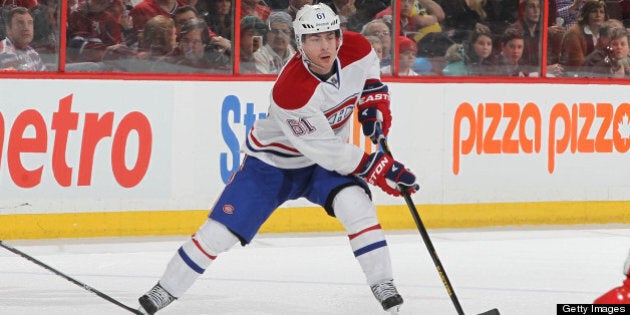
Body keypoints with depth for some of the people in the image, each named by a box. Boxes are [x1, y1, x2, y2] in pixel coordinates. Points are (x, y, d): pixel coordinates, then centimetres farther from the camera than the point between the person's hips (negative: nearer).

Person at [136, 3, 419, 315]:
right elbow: (325, 151, -31)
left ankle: (383, 285, -12)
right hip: (271, 160, -4)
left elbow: (368, 71, 11)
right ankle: (166, 289, 10)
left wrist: (374, 104, -5)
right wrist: (378, 168, -28)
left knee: (355, 204, -24)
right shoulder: (291, 89, -36)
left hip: (326, 159, 4)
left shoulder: (356, 49, -19)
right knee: (220, 231, -7)